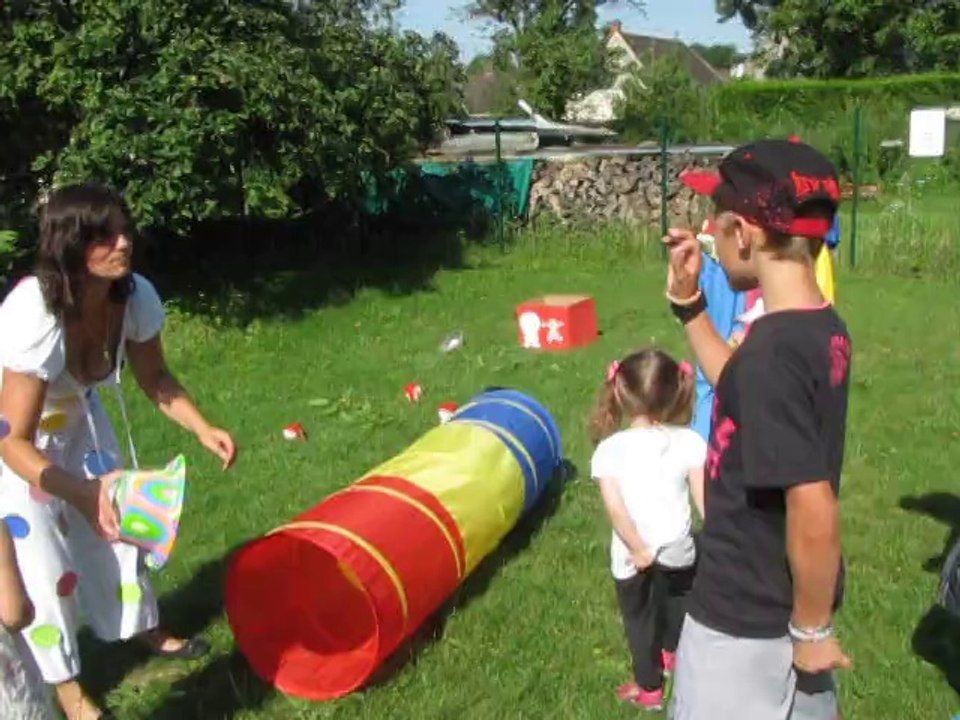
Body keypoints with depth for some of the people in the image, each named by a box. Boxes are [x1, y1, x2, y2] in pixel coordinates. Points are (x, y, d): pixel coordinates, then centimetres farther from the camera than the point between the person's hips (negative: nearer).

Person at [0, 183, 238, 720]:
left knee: (118, 514, 14)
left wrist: (202, 428, -21)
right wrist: (80, 492, -49)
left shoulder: (135, 295, -24)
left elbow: (155, 378, -6)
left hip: (73, 414, 6)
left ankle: (144, 627, 38)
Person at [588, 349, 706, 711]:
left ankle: (649, 689, 37)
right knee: (676, 604, 31)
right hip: (678, 548, 2)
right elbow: (705, 500, -13)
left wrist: (638, 549, -16)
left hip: (632, 555, -2)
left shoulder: (609, 448, -18)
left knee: (639, 620, 22)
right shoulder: (690, 442, -15)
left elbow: (615, 507, -24)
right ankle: (672, 655, 57)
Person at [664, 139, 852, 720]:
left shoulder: (773, 349, -29)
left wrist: (811, 629, -16)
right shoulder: (824, 330, -2)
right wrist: (689, 304, 11)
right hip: (788, 600, 8)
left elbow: (814, 513, -30)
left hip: (748, 620, -8)